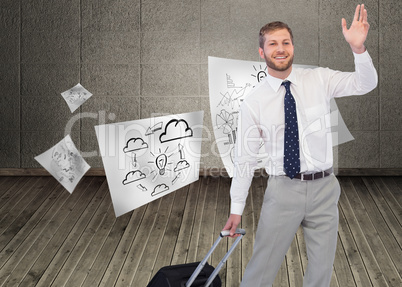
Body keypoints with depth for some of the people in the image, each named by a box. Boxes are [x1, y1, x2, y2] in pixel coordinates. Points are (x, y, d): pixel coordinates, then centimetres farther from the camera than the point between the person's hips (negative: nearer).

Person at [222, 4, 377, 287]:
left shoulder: (319, 79, 0)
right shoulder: (254, 101, -4)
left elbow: (365, 84, -12)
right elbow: (245, 158, -1)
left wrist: (359, 48, -31)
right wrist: (236, 209, 1)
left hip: (323, 188, 2)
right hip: (282, 190, -2)